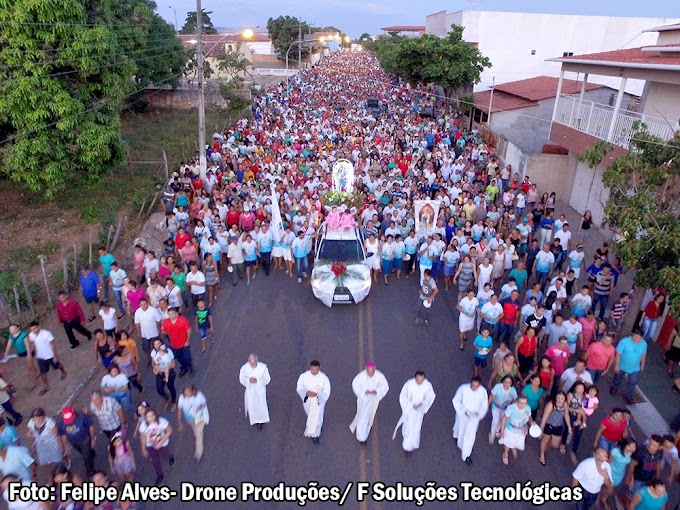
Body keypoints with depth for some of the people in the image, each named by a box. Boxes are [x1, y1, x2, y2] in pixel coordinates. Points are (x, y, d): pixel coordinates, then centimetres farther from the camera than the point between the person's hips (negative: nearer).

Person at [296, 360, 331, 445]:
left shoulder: (324, 378, -25)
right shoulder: (304, 376, -21)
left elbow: (326, 392, -17)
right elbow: (299, 388, -9)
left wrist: (317, 394, -34)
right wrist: (306, 393, -29)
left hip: (318, 402, -2)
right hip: (307, 401, 3)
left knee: (316, 419, 7)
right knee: (310, 416, 29)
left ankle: (315, 435, 36)